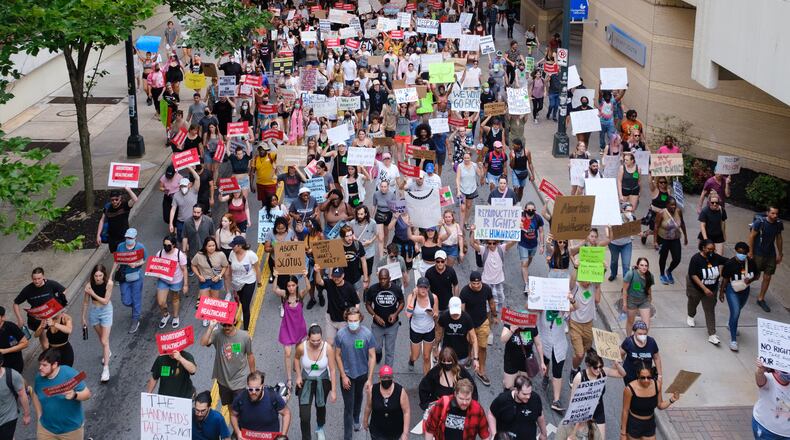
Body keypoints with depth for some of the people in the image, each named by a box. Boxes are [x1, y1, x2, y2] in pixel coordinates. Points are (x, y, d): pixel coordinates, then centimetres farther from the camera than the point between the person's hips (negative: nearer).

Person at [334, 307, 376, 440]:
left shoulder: (367, 334, -21)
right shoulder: (341, 334, -20)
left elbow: (372, 357, -13)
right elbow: (337, 355, -9)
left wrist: (370, 379, -14)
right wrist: (343, 376, -11)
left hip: (362, 373, 2)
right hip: (347, 374, -2)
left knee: (358, 397, 28)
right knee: (348, 405, -1)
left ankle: (356, 419, 55)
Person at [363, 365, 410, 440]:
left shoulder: (400, 391, -19)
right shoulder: (372, 390, -14)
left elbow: (406, 412, -16)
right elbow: (368, 406, 3)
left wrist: (405, 433, -19)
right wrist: (365, 421, 17)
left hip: (396, 431, 0)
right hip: (377, 431, 0)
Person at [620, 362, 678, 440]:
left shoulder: (657, 385, -12)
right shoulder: (630, 389, -25)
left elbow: (660, 405, 2)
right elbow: (625, 411, -15)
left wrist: (671, 400, -16)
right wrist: (623, 431, -9)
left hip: (649, 424, 4)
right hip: (633, 424, -4)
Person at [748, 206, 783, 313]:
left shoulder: (778, 224, -4)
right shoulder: (759, 222, -19)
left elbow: (779, 238, 8)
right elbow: (751, 236, -12)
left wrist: (780, 254, 12)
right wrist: (750, 252, -12)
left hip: (771, 254, 4)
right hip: (758, 254, -4)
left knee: (767, 278, 8)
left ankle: (761, 299, 23)